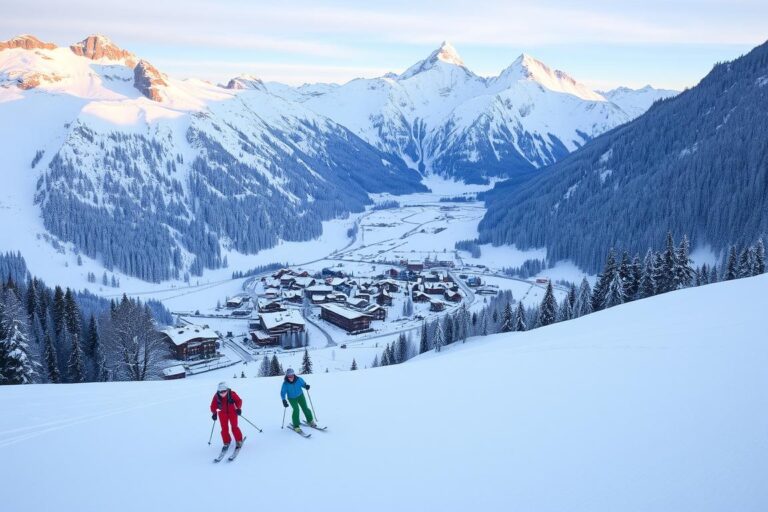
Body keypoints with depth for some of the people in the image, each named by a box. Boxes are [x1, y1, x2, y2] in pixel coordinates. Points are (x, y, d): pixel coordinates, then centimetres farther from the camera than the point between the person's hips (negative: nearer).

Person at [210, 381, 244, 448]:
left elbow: (239, 401, -10)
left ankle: (239, 441, 8)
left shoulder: (232, 394, -20)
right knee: (224, 428, 1)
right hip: (223, 413, 2)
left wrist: (238, 409, -22)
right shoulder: (216, 396, -15)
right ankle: (226, 442, 18)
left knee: (234, 427, -6)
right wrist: (214, 413, -16)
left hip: (232, 412, -2)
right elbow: (213, 406, -5)